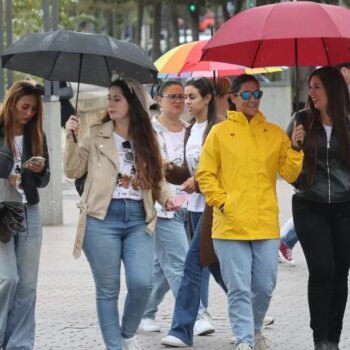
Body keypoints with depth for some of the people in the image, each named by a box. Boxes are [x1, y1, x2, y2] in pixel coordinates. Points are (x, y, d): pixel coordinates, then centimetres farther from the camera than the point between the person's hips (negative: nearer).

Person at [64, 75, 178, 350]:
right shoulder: (97, 135, 3)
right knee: (108, 289, 2)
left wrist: (167, 198, -4)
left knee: (142, 283, -10)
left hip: (138, 219, 2)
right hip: (103, 218, -2)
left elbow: (157, 178, 15)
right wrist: (71, 138, -10)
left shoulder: (147, 139, 9)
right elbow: (74, 170, 2)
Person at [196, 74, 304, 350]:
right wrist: (222, 202, -7)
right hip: (231, 225, -3)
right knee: (239, 288, -5)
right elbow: (205, 175, 4)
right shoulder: (220, 132, 4)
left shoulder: (274, 133, 11)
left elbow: (289, 174, 5)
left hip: (266, 225, 3)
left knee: (265, 286, 8)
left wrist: (295, 148, -10)